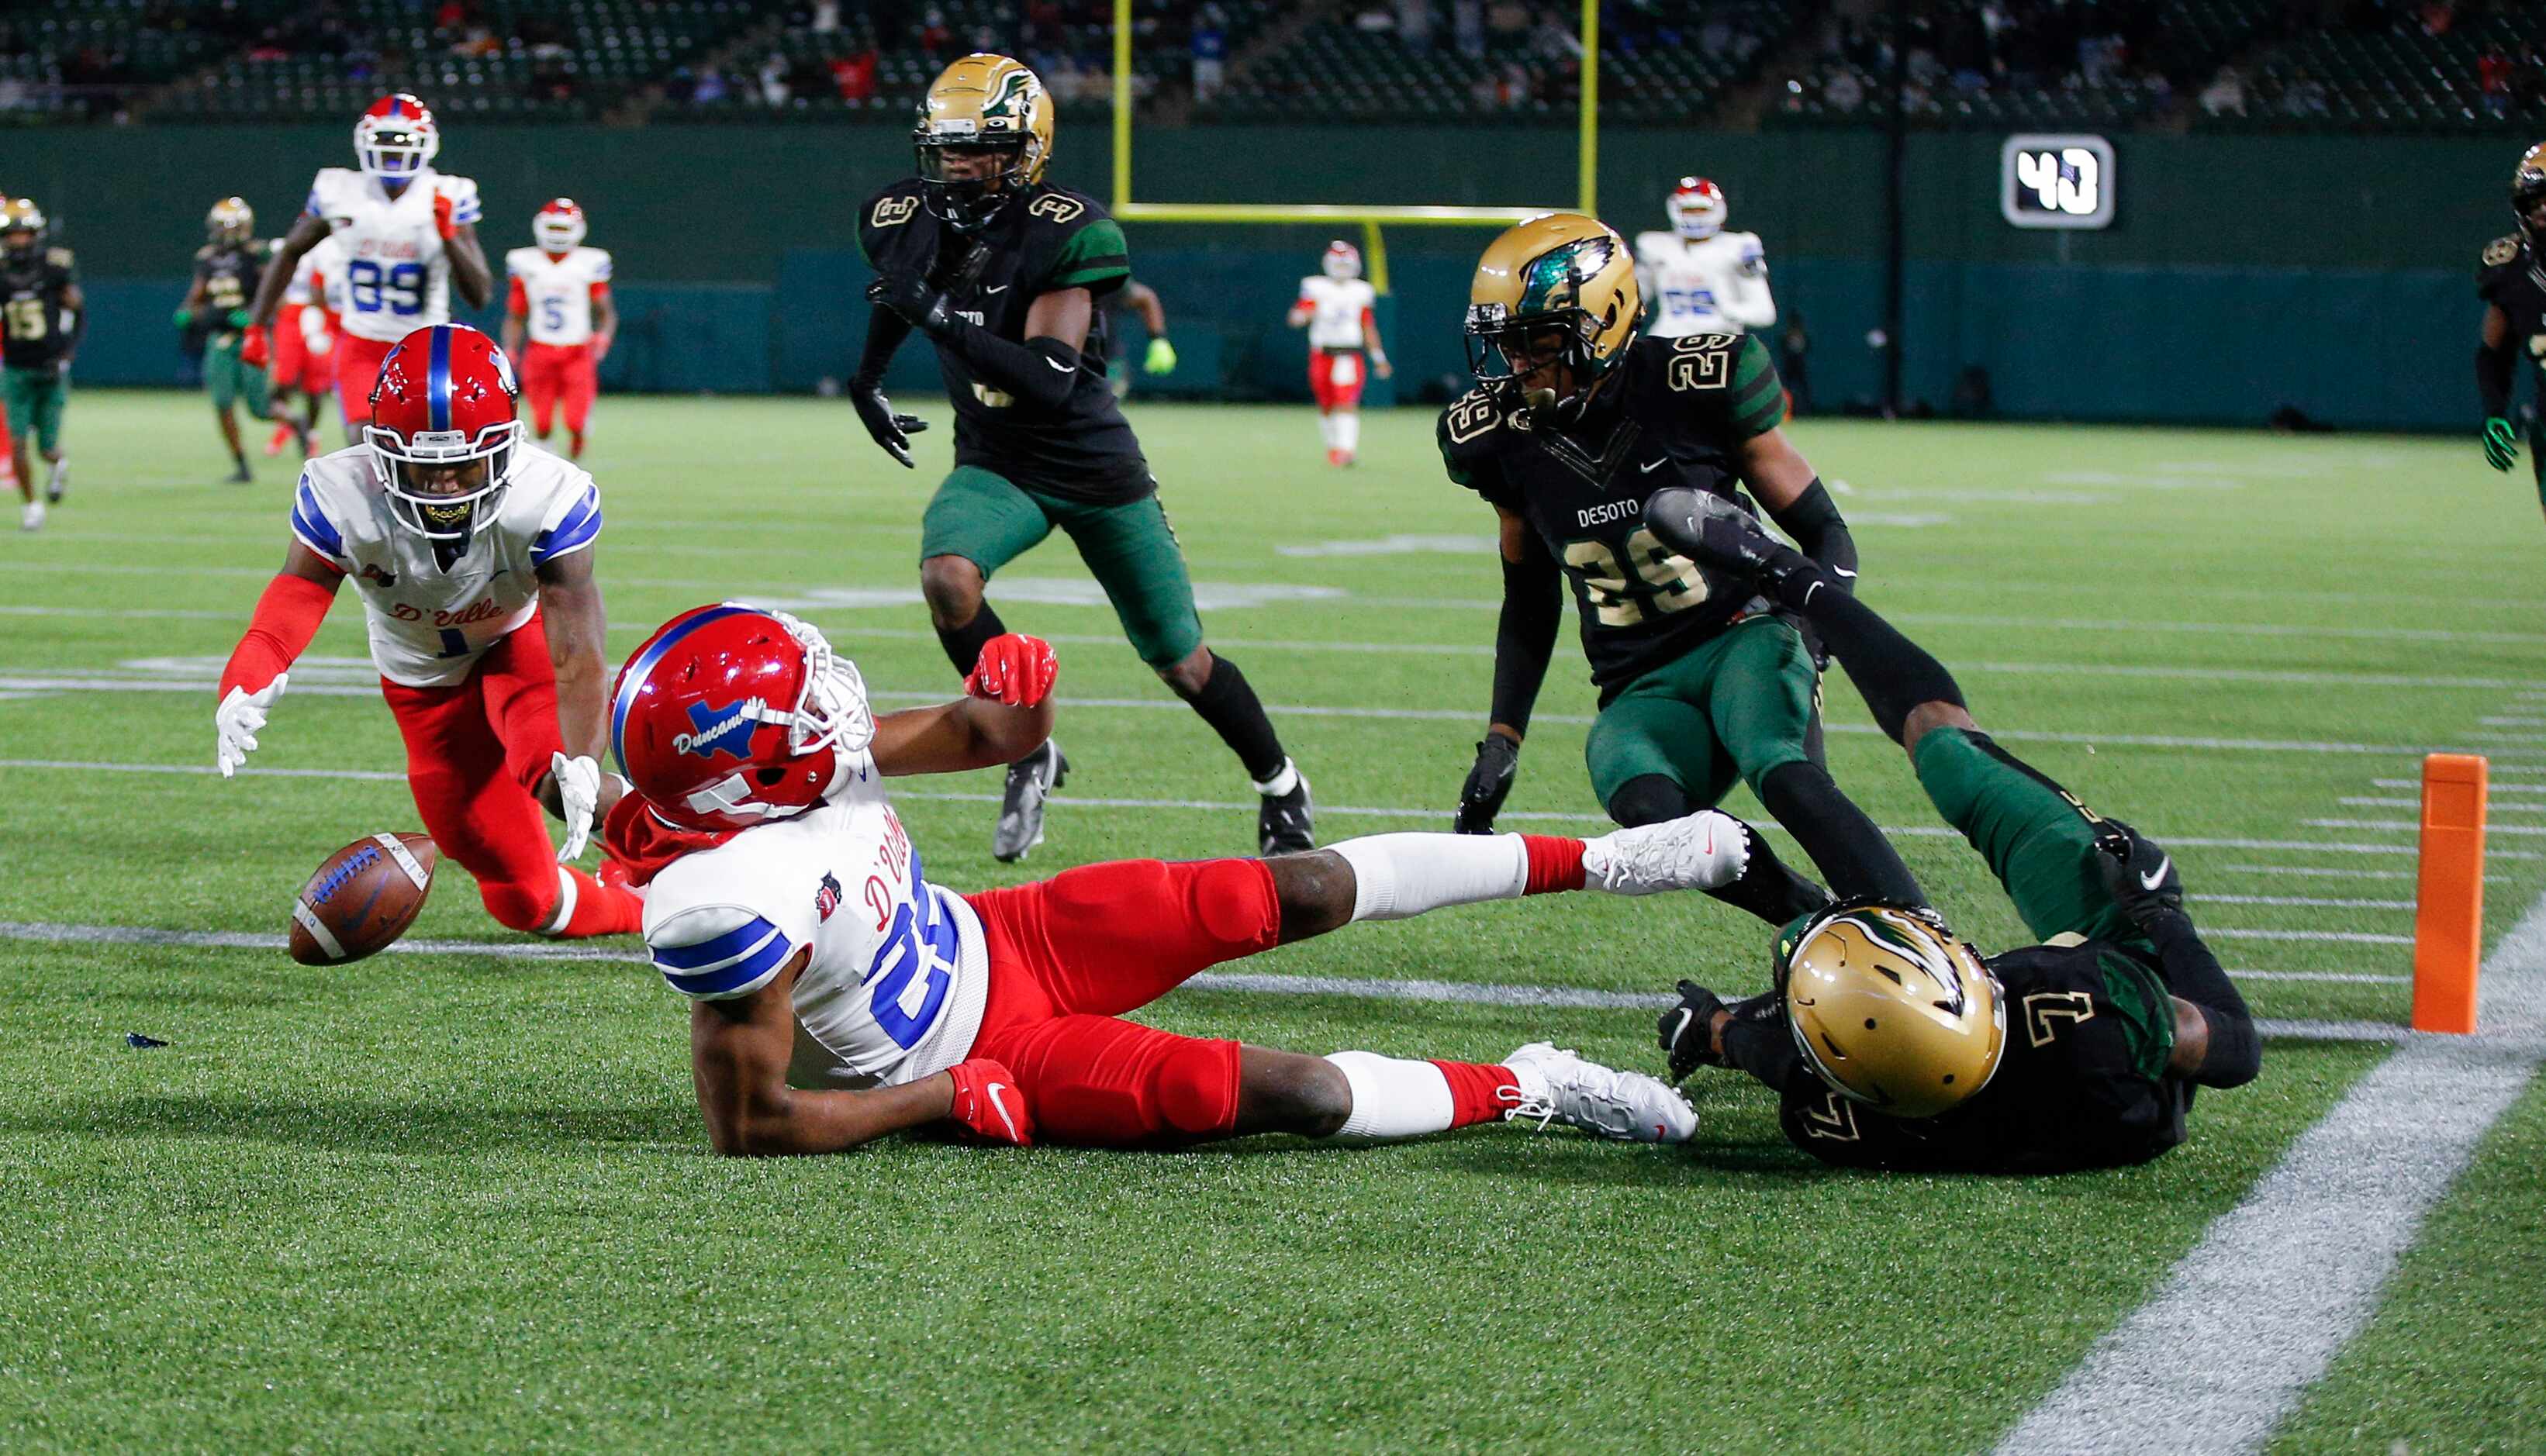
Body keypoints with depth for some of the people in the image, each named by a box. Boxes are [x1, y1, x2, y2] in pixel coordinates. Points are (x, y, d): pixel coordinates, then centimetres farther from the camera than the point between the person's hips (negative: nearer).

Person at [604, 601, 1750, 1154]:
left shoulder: (799, 749, -14)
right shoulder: (730, 906, -37)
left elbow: (994, 741, 1)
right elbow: (752, 1129, -30)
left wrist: (1013, 699, -25)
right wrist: (952, 1099, -23)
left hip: (992, 939, 7)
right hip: (981, 1051, -7)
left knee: (1296, 894, 2)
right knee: (1283, 1094, -22)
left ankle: (1596, 862, 16)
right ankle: (1525, 1089, 1)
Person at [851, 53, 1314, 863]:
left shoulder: (1059, 234, -23)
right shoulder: (909, 222, -6)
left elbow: (1048, 381, -32)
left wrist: (940, 317, -37)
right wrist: (868, 378, 24)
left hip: (1095, 470, -3)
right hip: (996, 466, 4)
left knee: (1181, 663, 7)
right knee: (946, 578, -30)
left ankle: (1279, 785, 34)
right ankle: (1029, 755, -10)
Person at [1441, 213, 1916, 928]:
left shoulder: (1693, 388, -9)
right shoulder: (1504, 439, 2)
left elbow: (1823, 533, 0)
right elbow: (1529, 602, 18)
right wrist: (1502, 741, 13)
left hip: (1742, 636, -3)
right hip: (1642, 692, 3)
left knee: (1782, 776, -36)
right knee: (1650, 816, -32)